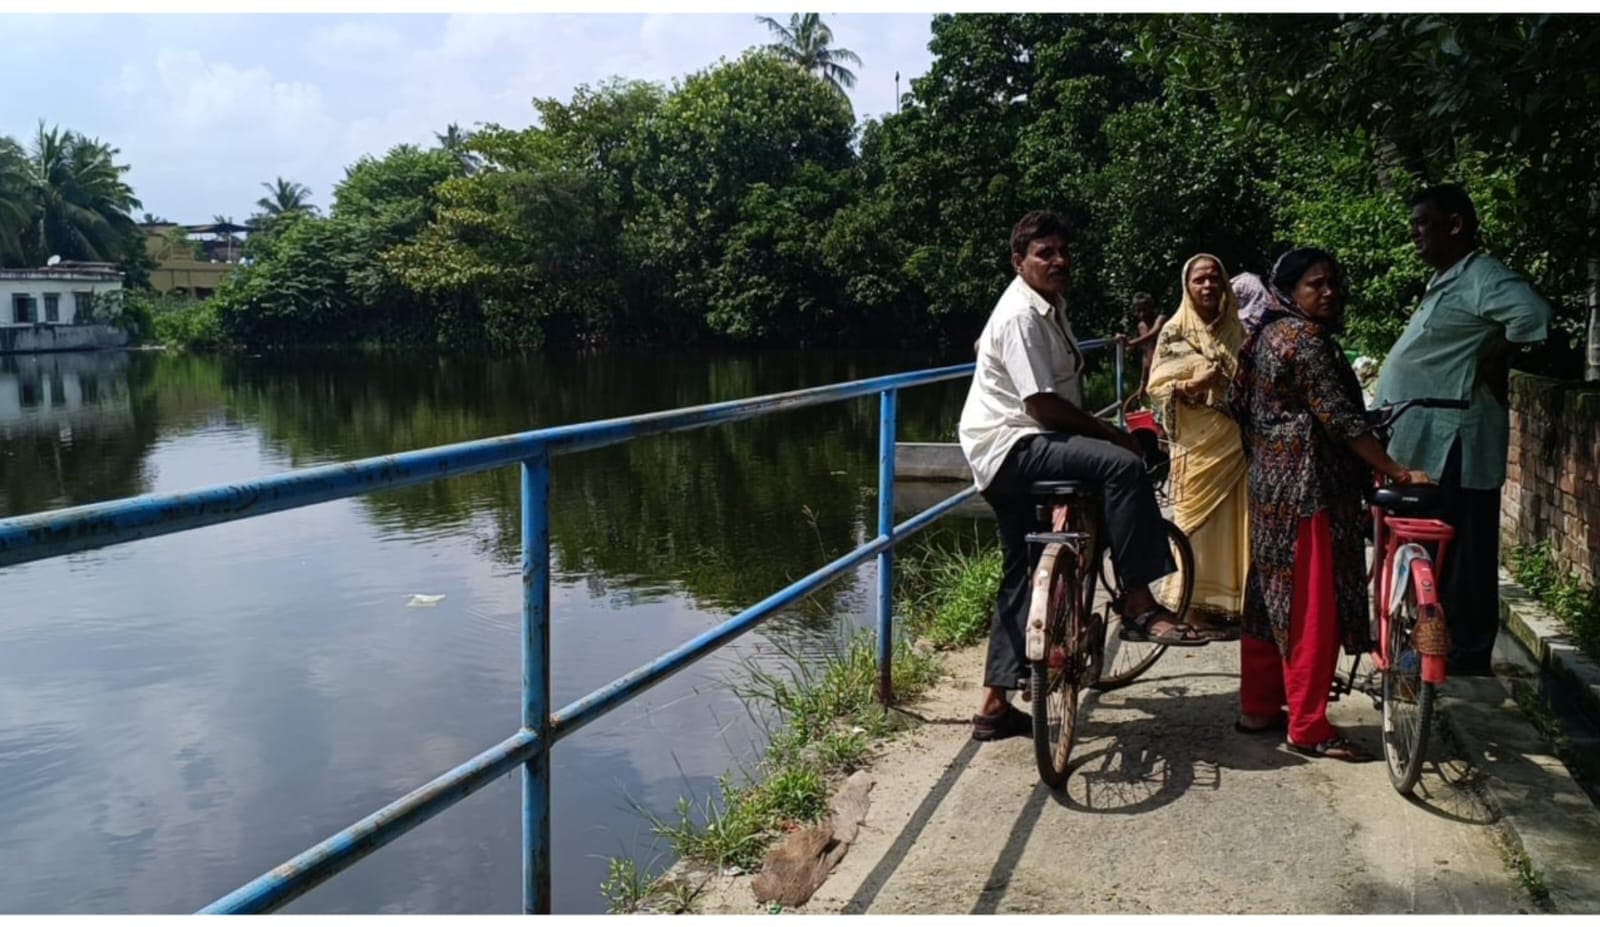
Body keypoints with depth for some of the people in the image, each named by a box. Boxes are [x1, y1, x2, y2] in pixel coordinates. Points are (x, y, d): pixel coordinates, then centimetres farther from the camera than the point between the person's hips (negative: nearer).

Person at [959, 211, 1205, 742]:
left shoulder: (1052, 306, 15)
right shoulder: (1021, 315, -16)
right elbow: (1042, 404, -22)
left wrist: (1097, 428, 21)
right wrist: (1110, 433, -12)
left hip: (1010, 459, 11)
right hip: (1010, 446, -11)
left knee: (1021, 577, 11)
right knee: (1123, 465, -28)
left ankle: (995, 707, 17)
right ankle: (1140, 607, -22)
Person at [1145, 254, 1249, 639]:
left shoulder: (1235, 331, 15)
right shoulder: (1174, 332, 0)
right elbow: (1156, 387, -5)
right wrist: (1193, 384, -20)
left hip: (1236, 441, 5)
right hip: (1198, 444, -5)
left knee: (1233, 520, 5)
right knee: (1197, 521, -4)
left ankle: (1228, 603, 15)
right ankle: (1195, 607, 3)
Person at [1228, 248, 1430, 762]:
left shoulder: (1269, 335, 15)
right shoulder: (1306, 339, -15)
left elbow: (1240, 405, 20)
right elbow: (1340, 419, -19)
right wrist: (1398, 472, -18)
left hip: (1271, 483, 10)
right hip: (1308, 487, -10)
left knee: (1271, 597, 14)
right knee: (1312, 606, -5)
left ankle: (1258, 708, 22)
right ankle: (1308, 728, 1)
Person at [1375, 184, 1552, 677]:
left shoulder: (1482, 277, -14)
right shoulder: (1444, 282, 18)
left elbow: (1532, 315, -31)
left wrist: (1491, 366, -20)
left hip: (1455, 444, -10)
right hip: (1428, 443, 10)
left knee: (1462, 554, -1)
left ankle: (1466, 657, 8)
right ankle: (1441, 646, 28)